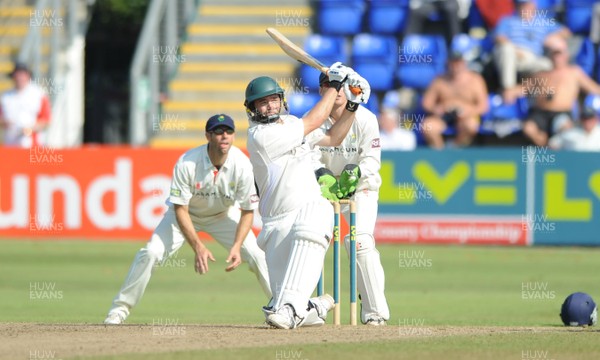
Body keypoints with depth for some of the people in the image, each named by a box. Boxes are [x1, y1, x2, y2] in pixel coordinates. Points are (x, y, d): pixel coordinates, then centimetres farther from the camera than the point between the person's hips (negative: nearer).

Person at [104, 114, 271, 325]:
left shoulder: (242, 165, -26)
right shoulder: (187, 163, -32)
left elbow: (248, 210, -16)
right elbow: (180, 209, -26)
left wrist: (237, 246, -29)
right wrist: (198, 248, -35)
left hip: (223, 214, 2)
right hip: (187, 214, -2)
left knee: (257, 255, -13)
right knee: (151, 253, -17)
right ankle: (121, 308, -2)